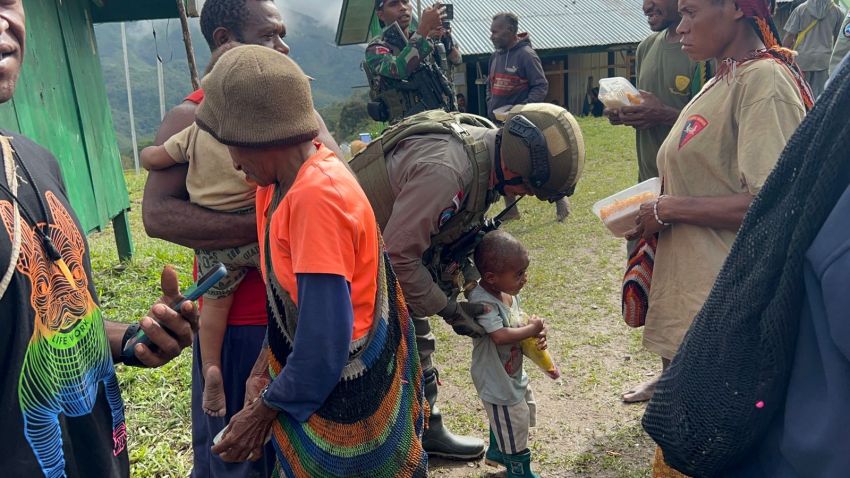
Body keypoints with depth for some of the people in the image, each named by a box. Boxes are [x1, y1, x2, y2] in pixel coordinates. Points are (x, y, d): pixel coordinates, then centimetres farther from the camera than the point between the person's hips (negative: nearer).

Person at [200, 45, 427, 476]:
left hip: (339, 397, -8)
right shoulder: (289, 180, 0)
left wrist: (266, 408, -11)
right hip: (316, 379, 8)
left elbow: (325, 340, -25)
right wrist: (264, 373, 5)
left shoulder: (316, 197, -27)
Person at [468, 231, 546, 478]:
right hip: (497, 380, -9)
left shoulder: (508, 291, -4)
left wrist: (536, 336, -11)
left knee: (525, 409, 27)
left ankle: (497, 451, 50)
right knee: (515, 422, 6)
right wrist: (532, 329, -25)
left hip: (514, 372, 9)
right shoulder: (483, 301, -31)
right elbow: (501, 335, -39)